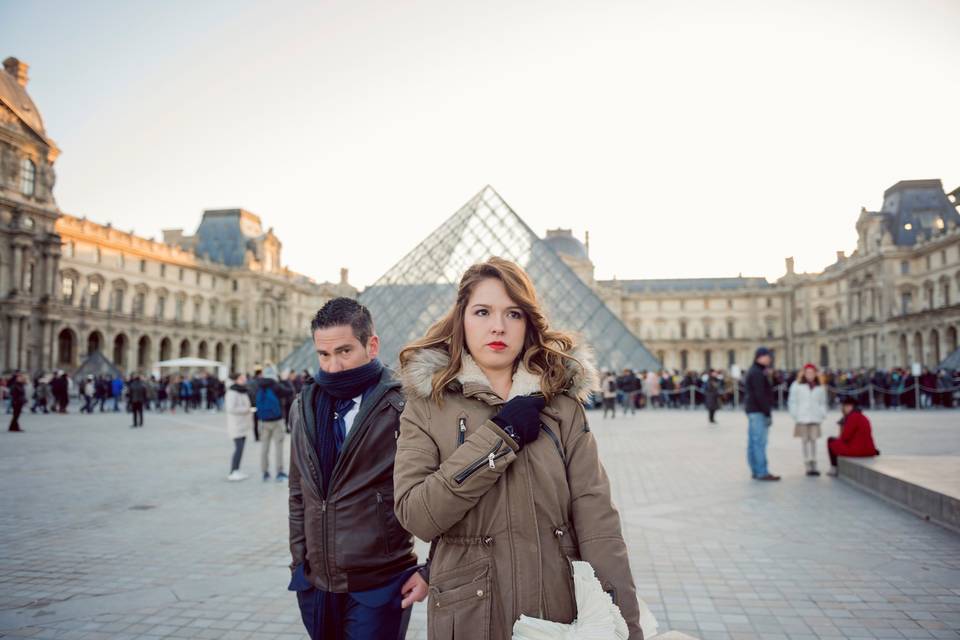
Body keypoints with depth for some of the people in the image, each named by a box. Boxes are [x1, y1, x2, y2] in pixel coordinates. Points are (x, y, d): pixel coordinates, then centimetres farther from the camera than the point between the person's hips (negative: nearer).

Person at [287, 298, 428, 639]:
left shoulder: (404, 407, -13)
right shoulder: (305, 406, 5)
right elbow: (299, 493, 13)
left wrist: (431, 570, -10)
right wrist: (299, 560, 11)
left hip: (379, 588, -5)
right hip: (315, 584, 5)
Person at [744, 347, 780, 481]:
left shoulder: (752, 372, 19)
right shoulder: (757, 373, -13)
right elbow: (760, 395, -19)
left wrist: (767, 412, 20)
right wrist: (767, 414, -18)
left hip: (751, 410, 11)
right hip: (758, 411, -11)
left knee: (753, 442, 10)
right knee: (760, 442, -10)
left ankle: (755, 471, 15)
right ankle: (762, 472, -10)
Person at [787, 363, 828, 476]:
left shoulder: (820, 387, 10)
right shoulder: (797, 385, 1)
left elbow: (822, 402, 16)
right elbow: (792, 401, 2)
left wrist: (823, 414, 4)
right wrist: (794, 414, -6)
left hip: (815, 418, 2)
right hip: (802, 418, -2)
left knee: (813, 440, 2)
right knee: (805, 441, 0)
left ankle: (814, 465, 7)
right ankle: (808, 466, 4)